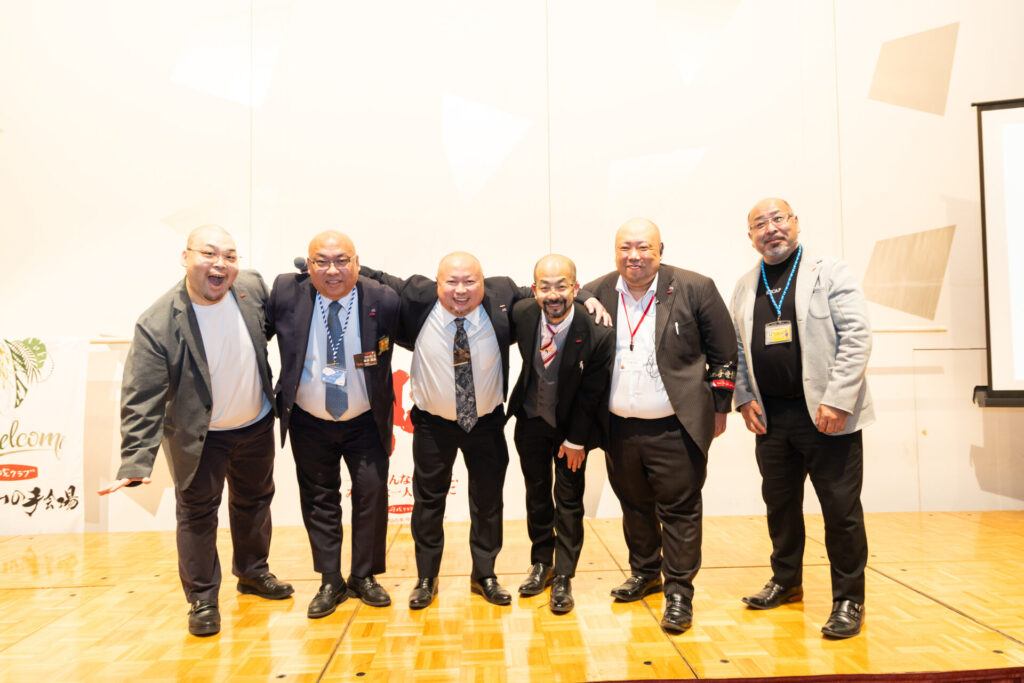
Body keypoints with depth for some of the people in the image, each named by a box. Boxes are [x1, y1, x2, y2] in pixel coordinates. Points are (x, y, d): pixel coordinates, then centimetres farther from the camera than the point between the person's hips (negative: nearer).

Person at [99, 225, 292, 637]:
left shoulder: (253, 287, -14)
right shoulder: (157, 325, -26)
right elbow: (141, 400, -25)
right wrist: (135, 463, -31)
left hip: (257, 425, 5)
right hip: (198, 437, -4)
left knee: (254, 500, 21)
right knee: (196, 513, 8)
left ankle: (253, 572, 44)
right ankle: (202, 600, 28)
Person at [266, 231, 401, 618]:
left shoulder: (383, 300, -17)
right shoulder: (286, 292, -13)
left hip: (366, 422, -1)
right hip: (309, 423, 1)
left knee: (372, 495, 4)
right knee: (319, 499, 11)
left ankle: (364, 577, 25)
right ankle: (330, 582, 27)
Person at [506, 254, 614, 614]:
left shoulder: (597, 333, -28)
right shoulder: (521, 313, -19)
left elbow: (591, 392, -18)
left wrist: (576, 440, -11)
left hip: (571, 425, -3)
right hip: (531, 419, 4)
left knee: (569, 500, 6)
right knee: (536, 493, 16)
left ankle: (563, 577, 23)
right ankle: (542, 563, 36)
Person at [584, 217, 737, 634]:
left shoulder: (695, 290, -6)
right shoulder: (596, 295, 1)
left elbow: (724, 353, 1)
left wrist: (719, 408, 2)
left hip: (675, 428, -3)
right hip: (620, 428, 4)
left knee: (680, 509, 4)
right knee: (634, 505, 18)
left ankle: (679, 593, 19)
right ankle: (645, 572, 39)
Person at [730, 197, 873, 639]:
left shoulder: (830, 273, -2)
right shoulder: (745, 288, 12)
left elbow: (857, 336, -10)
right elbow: (734, 349, 13)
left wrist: (837, 400, -16)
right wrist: (744, 398, 2)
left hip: (827, 413, -4)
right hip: (770, 415, 5)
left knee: (841, 507, 2)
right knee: (779, 502, 15)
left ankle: (849, 599, 18)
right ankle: (786, 582, 33)